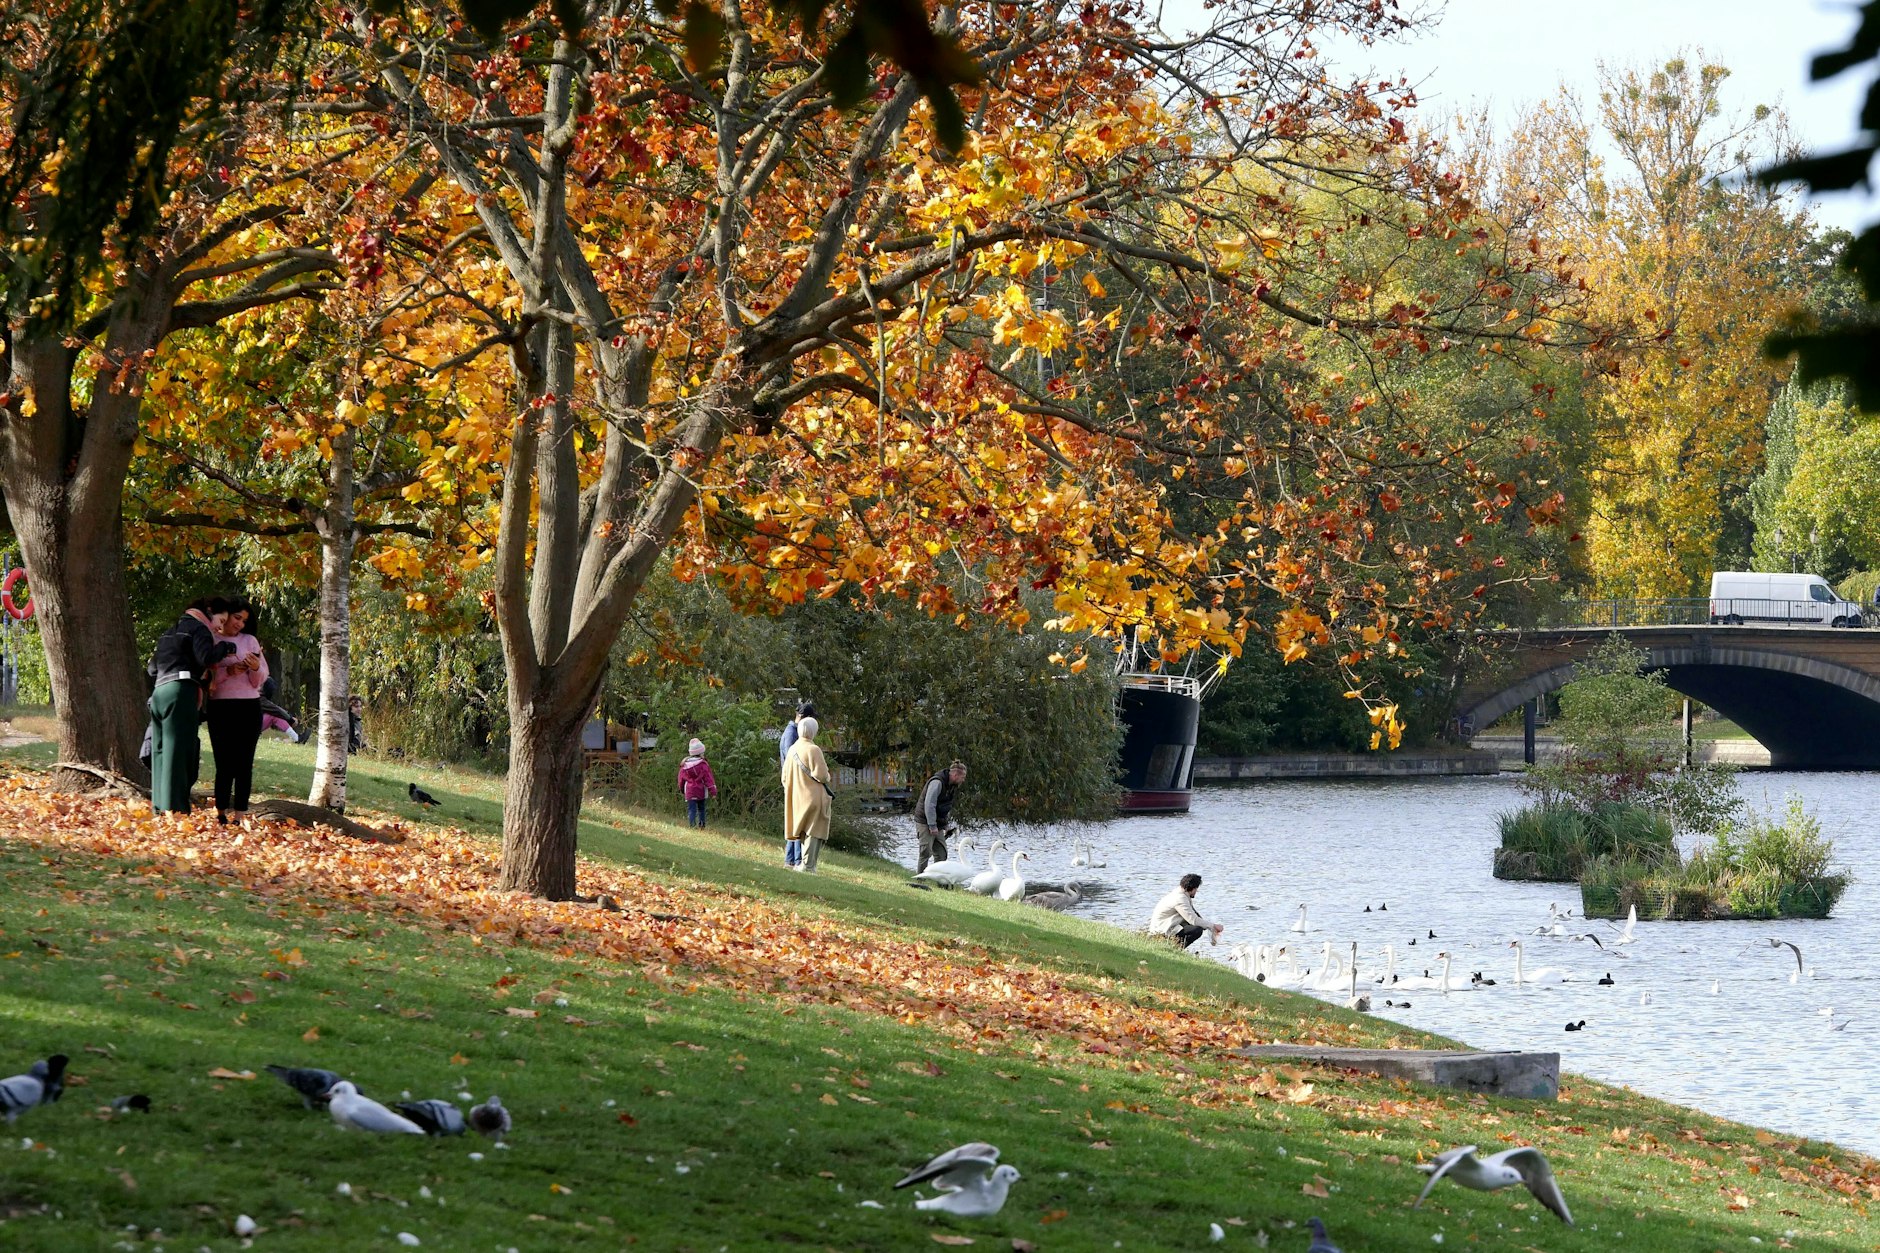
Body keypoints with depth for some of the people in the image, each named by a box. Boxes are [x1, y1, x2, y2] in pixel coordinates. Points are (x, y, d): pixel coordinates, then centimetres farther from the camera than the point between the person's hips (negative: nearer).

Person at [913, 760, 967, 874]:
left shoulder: (952, 786, 10)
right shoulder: (937, 783, -21)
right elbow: (929, 805, -25)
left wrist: (947, 824, 11)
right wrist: (932, 826, -24)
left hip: (936, 824, 9)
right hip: (924, 822, -9)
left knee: (941, 852, 5)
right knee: (926, 852, -12)